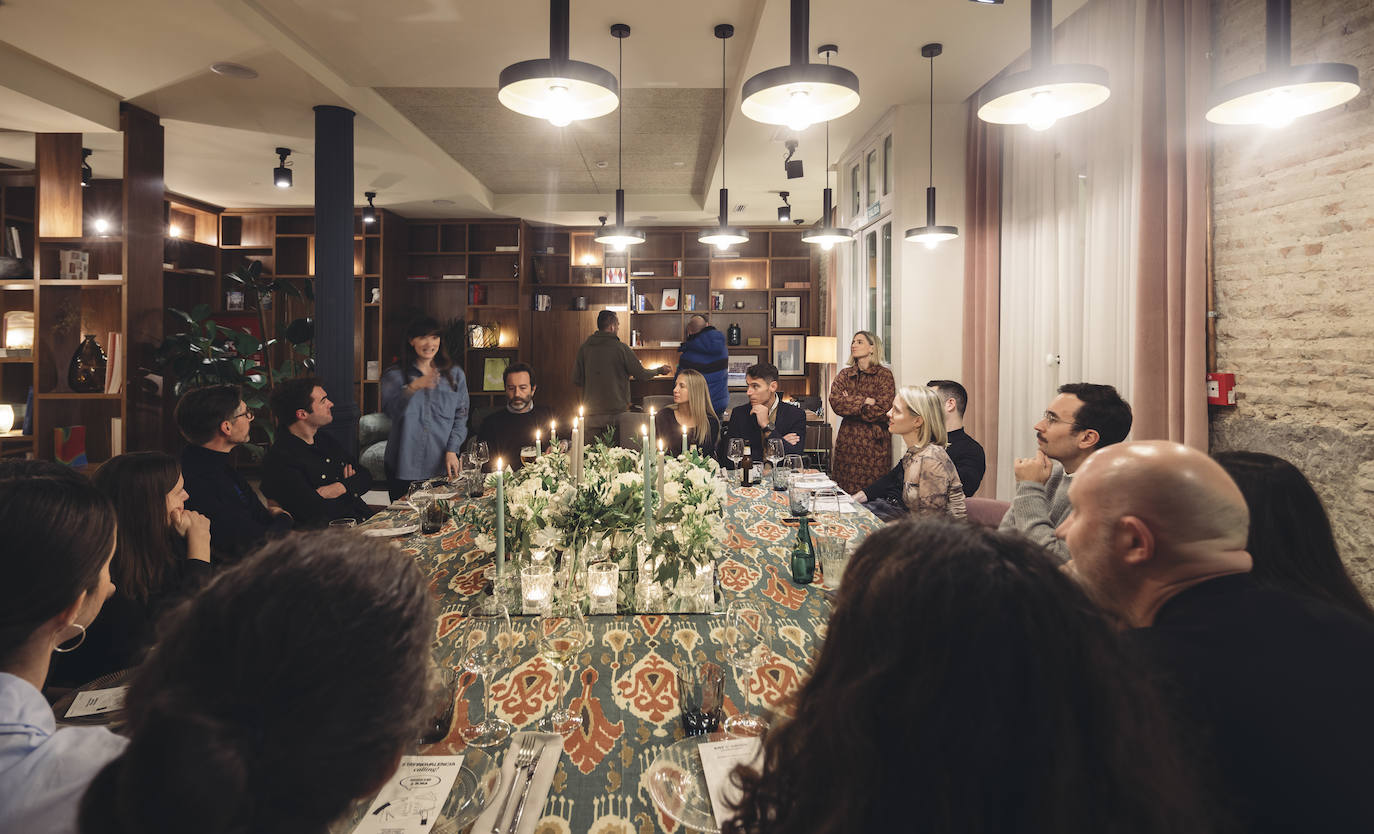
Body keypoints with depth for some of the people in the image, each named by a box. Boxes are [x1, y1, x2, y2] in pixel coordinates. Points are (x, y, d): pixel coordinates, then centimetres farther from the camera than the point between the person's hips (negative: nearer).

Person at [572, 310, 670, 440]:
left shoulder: (584, 348, 0)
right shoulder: (620, 348, -9)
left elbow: (576, 380, 3)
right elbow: (641, 374, -2)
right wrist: (659, 370, 18)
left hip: (592, 414, 3)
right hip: (617, 413, -3)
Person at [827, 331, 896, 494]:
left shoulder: (884, 375, 0)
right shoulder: (844, 374, 13)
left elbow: (882, 410, -11)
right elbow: (835, 402, -3)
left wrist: (850, 404, -4)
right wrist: (864, 401, -11)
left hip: (874, 441, -4)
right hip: (847, 440, 4)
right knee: (844, 492, 3)